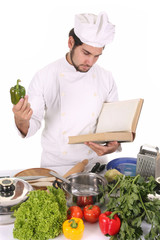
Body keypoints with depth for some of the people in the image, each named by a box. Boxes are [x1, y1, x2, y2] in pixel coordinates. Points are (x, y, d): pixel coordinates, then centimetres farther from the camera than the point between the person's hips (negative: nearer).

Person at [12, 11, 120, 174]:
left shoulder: (106, 79, 2)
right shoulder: (44, 77, -5)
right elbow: (33, 124, -3)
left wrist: (114, 145, -12)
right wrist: (22, 122, -25)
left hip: (94, 162, 2)